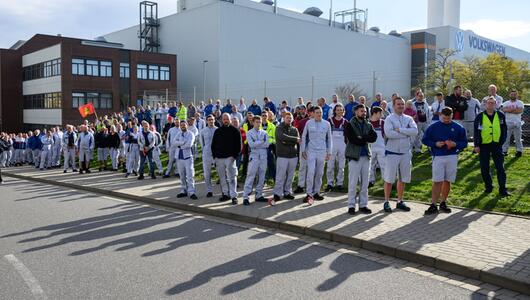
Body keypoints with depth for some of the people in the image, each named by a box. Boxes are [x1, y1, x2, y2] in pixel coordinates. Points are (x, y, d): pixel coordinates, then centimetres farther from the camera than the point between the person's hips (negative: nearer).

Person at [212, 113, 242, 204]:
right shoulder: (217, 131, 13)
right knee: (222, 177, 9)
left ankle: (234, 196, -7)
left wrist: (235, 155, -9)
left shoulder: (235, 130, 2)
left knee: (232, 177, -8)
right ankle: (225, 194, 19)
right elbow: (213, 144, 16)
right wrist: (214, 155, 7)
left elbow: (238, 144, 0)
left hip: (230, 157, -4)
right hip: (219, 158, 4)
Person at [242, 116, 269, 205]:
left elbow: (267, 144, -2)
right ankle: (245, 197, -8)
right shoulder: (249, 133, 2)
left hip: (264, 156, 4)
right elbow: (251, 144, -12)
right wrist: (262, 141, -10)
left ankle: (259, 195, 17)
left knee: (261, 177, 7)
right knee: (250, 177, -8)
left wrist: (256, 144, -9)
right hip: (254, 156, -4)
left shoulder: (264, 133, 11)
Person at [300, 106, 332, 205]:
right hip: (311, 150, -2)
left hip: (322, 151, 2)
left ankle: (316, 192, 18)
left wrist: (329, 152, 7)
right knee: (311, 172, -12)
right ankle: (309, 193, -8)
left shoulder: (326, 124, 6)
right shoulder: (309, 123, 2)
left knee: (319, 173, 6)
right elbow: (304, 137, 8)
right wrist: (303, 150, 5)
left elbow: (329, 139, 11)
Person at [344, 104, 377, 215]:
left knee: (365, 182, 8)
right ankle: (351, 205, 6)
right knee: (353, 182, -3)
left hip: (366, 156, 5)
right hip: (354, 156, -5)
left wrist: (361, 138, -13)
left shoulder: (368, 125, 13)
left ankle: (363, 205, 17)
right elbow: (352, 139, -17)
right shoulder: (350, 125, -3)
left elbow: (374, 137, -4)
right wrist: (366, 139, -7)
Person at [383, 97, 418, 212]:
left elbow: (415, 131, -10)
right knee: (389, 178, 1)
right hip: (392, 152, -5)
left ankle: (400, 201, 24)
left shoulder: (409, 119, 8)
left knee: (403, 178, 12)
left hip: (406, 152, 5)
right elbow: (388, 133, -23)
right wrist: (407, 133, -14)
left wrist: (400, 130, -17)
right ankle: (386, 202, 11)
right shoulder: (389, 119, -6)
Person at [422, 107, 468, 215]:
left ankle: (443, 203, 20)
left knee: (447, 181, 8)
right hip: (438, 157, -2)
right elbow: (424, 140, 6)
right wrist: (435, 144, -10)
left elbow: (464, 142, 10)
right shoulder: (433, 127, 1)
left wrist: (455, 144, -10)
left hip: (452, 157, 2)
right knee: (437, 182, -6)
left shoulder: (458, 128, 6)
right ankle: (433, 205, -4)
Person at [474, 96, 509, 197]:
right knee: (484, 168, 5)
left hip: (497, 145, 0)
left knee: (500, 168, -1)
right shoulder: (480, 117, 1)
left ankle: (502, 189, 4)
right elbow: (476, 131, 1)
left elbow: (504, 130, 10)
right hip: (484, 146, 0)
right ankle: (488, 187, 20)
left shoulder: (501, 116, 5)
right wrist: (476, 145, -4)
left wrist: (502, 142, 3)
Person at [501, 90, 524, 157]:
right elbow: (504, 110, -12)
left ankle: (519, 151, 11)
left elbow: (520, 111, -13)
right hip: (507, 123, 1)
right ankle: (504, 151, 7)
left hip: (517, 123, -1)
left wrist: (509, 110, -11)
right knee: (506, 138, 2)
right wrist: (515, 109, -12)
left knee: (518, 138, 5)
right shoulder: (506, 103, 9)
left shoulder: (520, 103, 6)